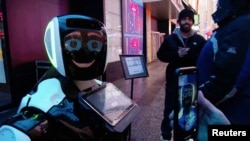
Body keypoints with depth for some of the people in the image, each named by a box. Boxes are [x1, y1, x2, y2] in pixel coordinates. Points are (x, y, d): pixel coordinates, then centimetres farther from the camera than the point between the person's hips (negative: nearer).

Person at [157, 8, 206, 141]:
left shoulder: (199, 40, 3)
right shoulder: (170, 38, 5)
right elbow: (161, 55, 2)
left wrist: (190, 54, -20)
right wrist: (176, 54, -13)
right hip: (173, 79, 0)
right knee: (170, 107, 9)